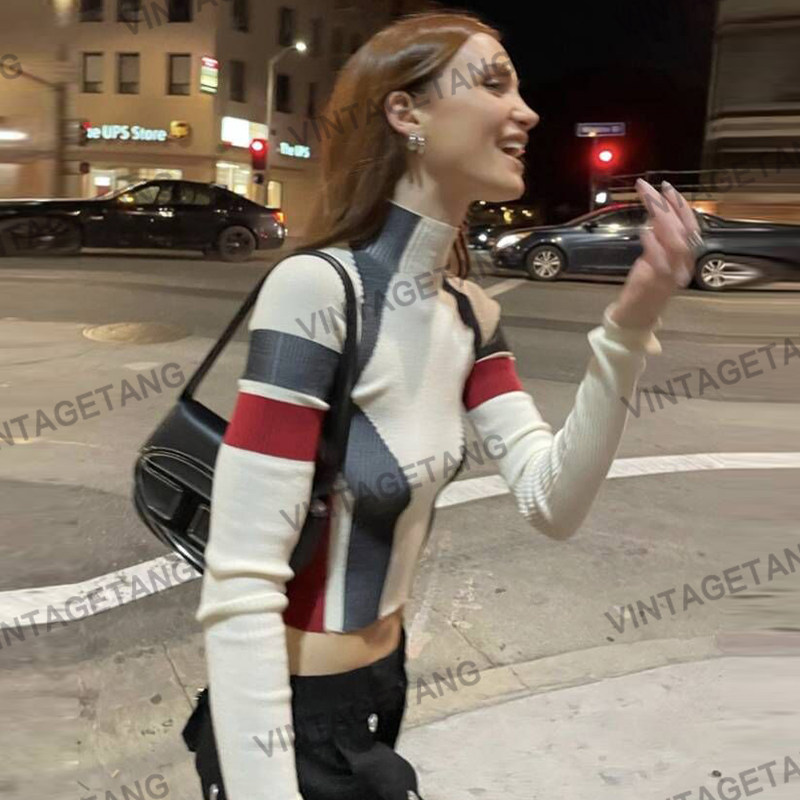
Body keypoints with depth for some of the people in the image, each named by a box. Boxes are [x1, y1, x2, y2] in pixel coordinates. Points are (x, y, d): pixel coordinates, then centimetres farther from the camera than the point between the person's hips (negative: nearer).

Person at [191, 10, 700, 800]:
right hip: (295, 720, -8)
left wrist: (628, 329, -17)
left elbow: (552, 504, -5)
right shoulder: (317, 289, -26)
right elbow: (238, 590, -27)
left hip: (381, 684, 8)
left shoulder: (468, 311, -2)